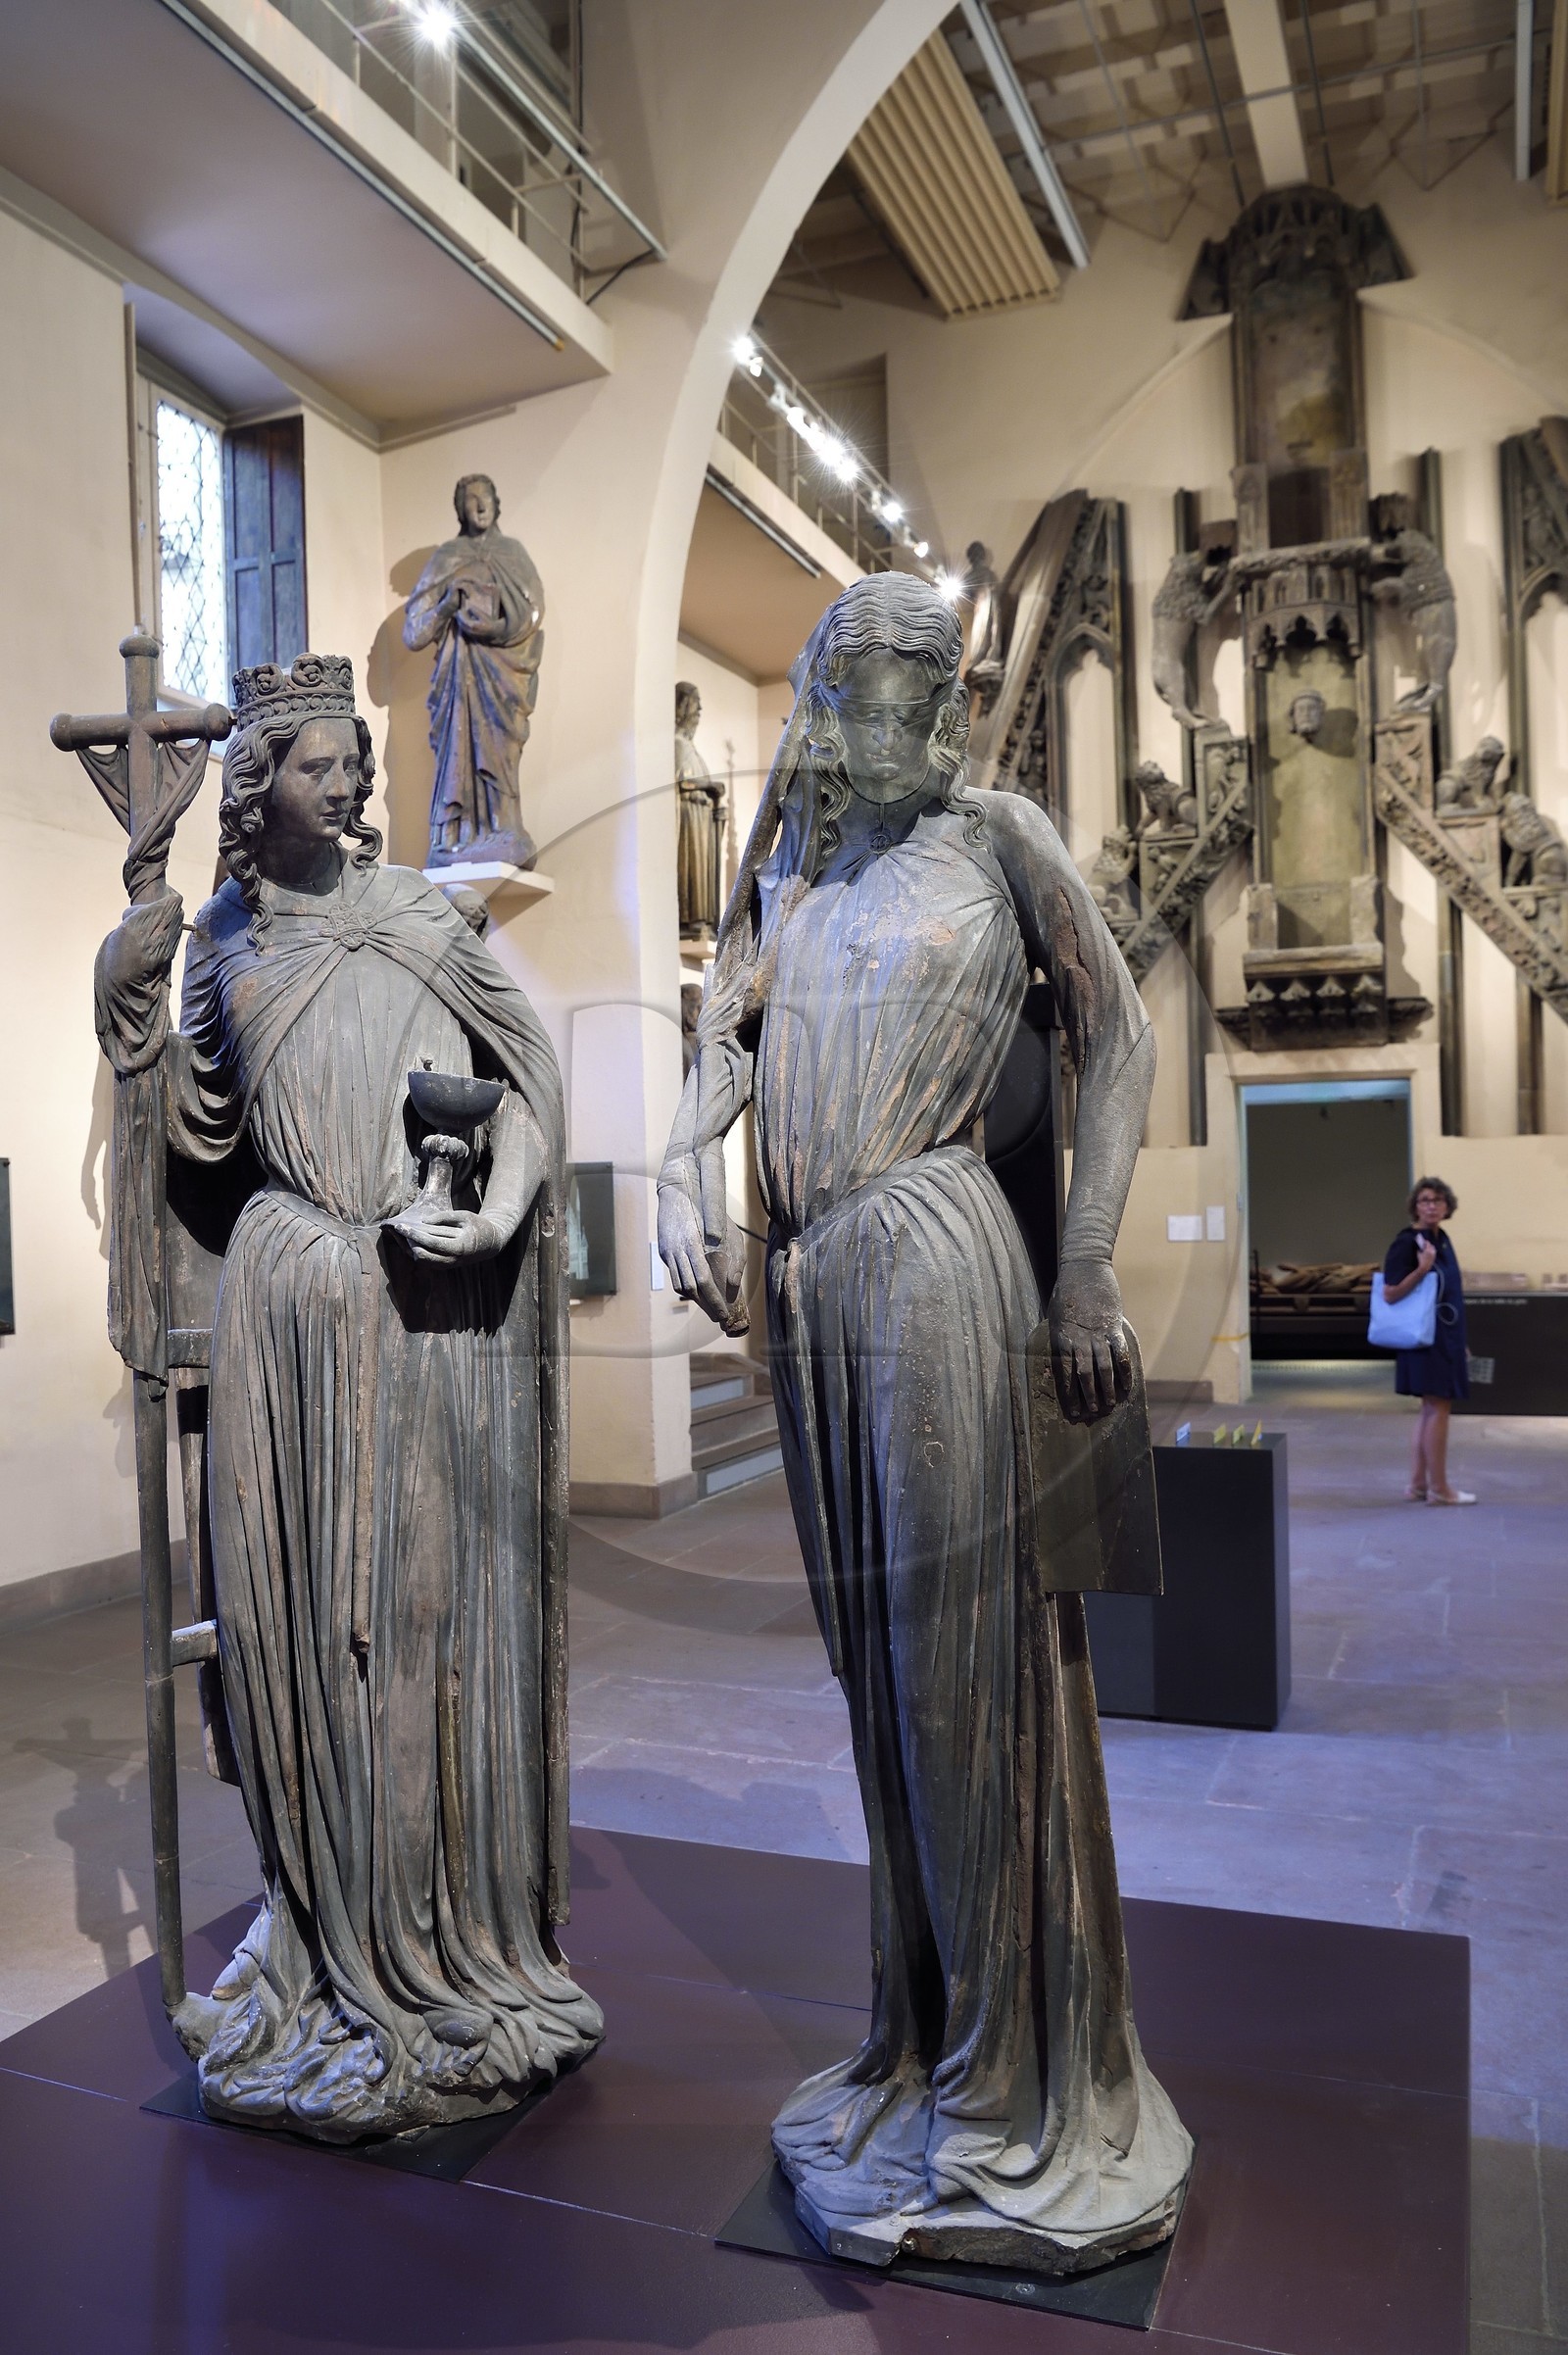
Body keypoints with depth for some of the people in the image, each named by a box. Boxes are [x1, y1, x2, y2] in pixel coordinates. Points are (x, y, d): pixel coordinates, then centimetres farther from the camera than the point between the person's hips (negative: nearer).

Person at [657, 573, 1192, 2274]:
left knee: (965, 1659, 0)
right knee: (874, 1666, 13)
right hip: (802, 1282, 6)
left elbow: (1116, 1037, 0)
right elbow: (724, 1042, 13)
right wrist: (681, 1170, -8)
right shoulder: (787, 869, 18)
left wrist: (1085, 1273, -7)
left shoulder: (993, 837, 4)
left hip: (930, 1256, -5)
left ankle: (1010, 2084, 17)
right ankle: (916, 2041, 31)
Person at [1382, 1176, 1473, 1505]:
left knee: (1431, 1409, 11)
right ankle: (1438, 1489, 1)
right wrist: (1422, 1269, -30)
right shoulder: (1407, 1242, -14)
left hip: (1445, 1337, 9)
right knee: (1438, 1407, -6)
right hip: (1426, 1337, -9)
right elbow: (1390, 1293, -18)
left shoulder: (1441, 1239, 11)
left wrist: (1458, 1343, 20)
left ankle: (1418, 1485, 17)